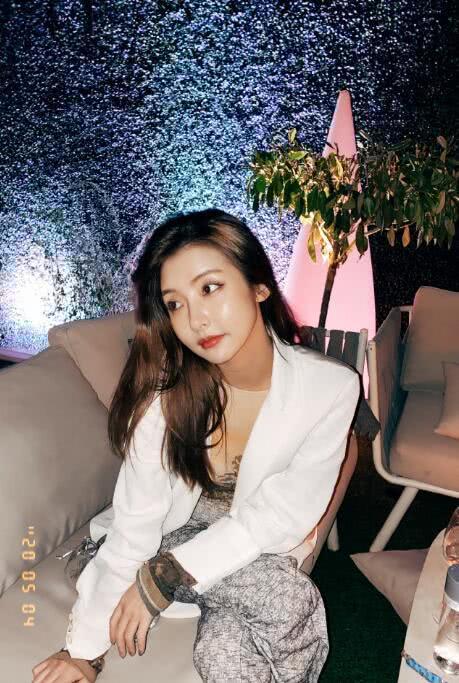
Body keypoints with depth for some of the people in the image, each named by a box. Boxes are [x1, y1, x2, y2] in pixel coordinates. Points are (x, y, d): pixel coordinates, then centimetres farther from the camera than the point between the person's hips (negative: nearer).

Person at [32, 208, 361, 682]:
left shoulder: (330, 388, -22)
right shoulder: (166, 393, -22)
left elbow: (283, 515, -18)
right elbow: (133, 527, -17)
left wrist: (161, 578, -20)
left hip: (259, 549, 1)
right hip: (180, 532, -1)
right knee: (288, 597, -29)